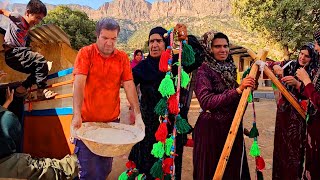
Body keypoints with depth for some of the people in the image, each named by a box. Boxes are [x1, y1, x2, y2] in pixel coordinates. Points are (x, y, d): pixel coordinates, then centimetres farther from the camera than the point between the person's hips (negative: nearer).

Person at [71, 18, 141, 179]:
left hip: (112, 120, 3)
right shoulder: (85, 53, -7)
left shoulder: (122, 57, 2)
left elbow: (129, 85, -3)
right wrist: (77, 114, -27)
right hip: (86, 120, -3)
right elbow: (79, 84, -17)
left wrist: (137, 113, -12)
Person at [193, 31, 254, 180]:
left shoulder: (229, 69, 7)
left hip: (233, 128, 7)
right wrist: (238, 90, -28)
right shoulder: (204, 70, -13)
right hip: (211, 130, -7)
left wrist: (247, 87, 0)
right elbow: (206, 102, -26)